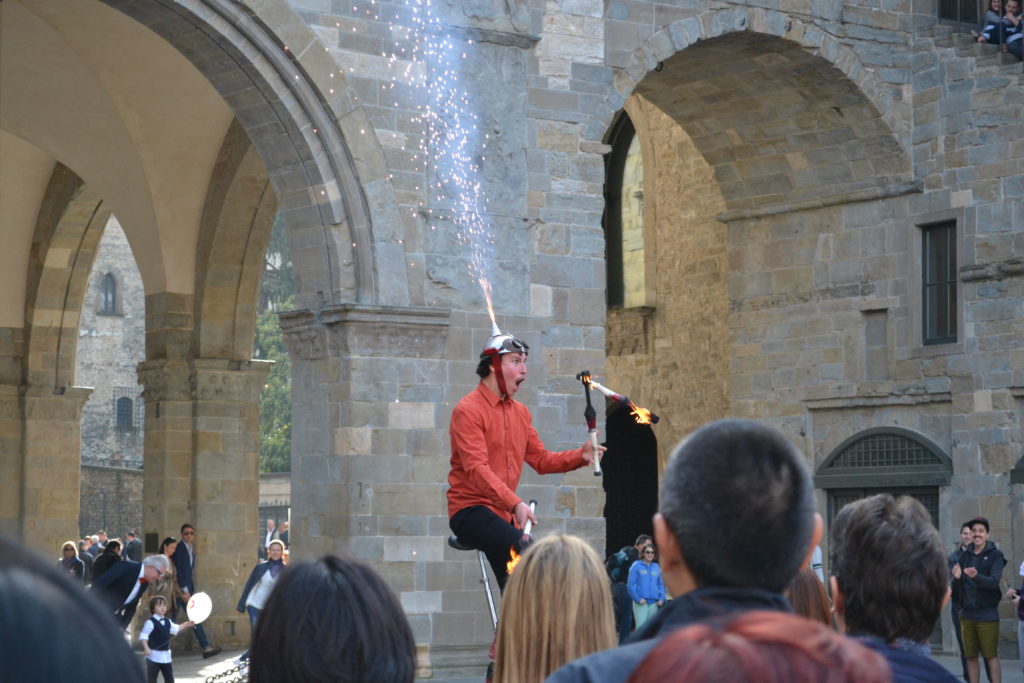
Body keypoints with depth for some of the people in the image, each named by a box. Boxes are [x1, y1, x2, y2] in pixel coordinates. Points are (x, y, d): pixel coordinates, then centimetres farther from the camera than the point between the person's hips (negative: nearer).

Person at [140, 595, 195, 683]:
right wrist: (146, 648, -29)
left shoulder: (167, 622, 9)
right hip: (154, 656, -7)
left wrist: (187, 624, 22)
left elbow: (175, 629, 27)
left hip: (166, 656, 7)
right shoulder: (150, 622, -13)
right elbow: (143, 636, -17)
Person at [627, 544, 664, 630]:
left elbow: (661, 584, 16)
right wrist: (638, 599, -13)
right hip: (641, 603, -5)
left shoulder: (656, 567, 11)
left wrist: (661, 598, 3)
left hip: (654, 603, 5)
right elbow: (630, 585, -6)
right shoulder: (636, 566, -3)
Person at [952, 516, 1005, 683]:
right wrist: (957, 577, -18)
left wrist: (976, 576, -36)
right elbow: (956, 585, 6)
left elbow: (993, 582, -17)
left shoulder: (995, 555, -4)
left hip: (987, 614, -5)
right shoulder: (964, 555, 9)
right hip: (967, 613, 5)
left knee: (991, 656, -3)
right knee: (970, 656, 9)